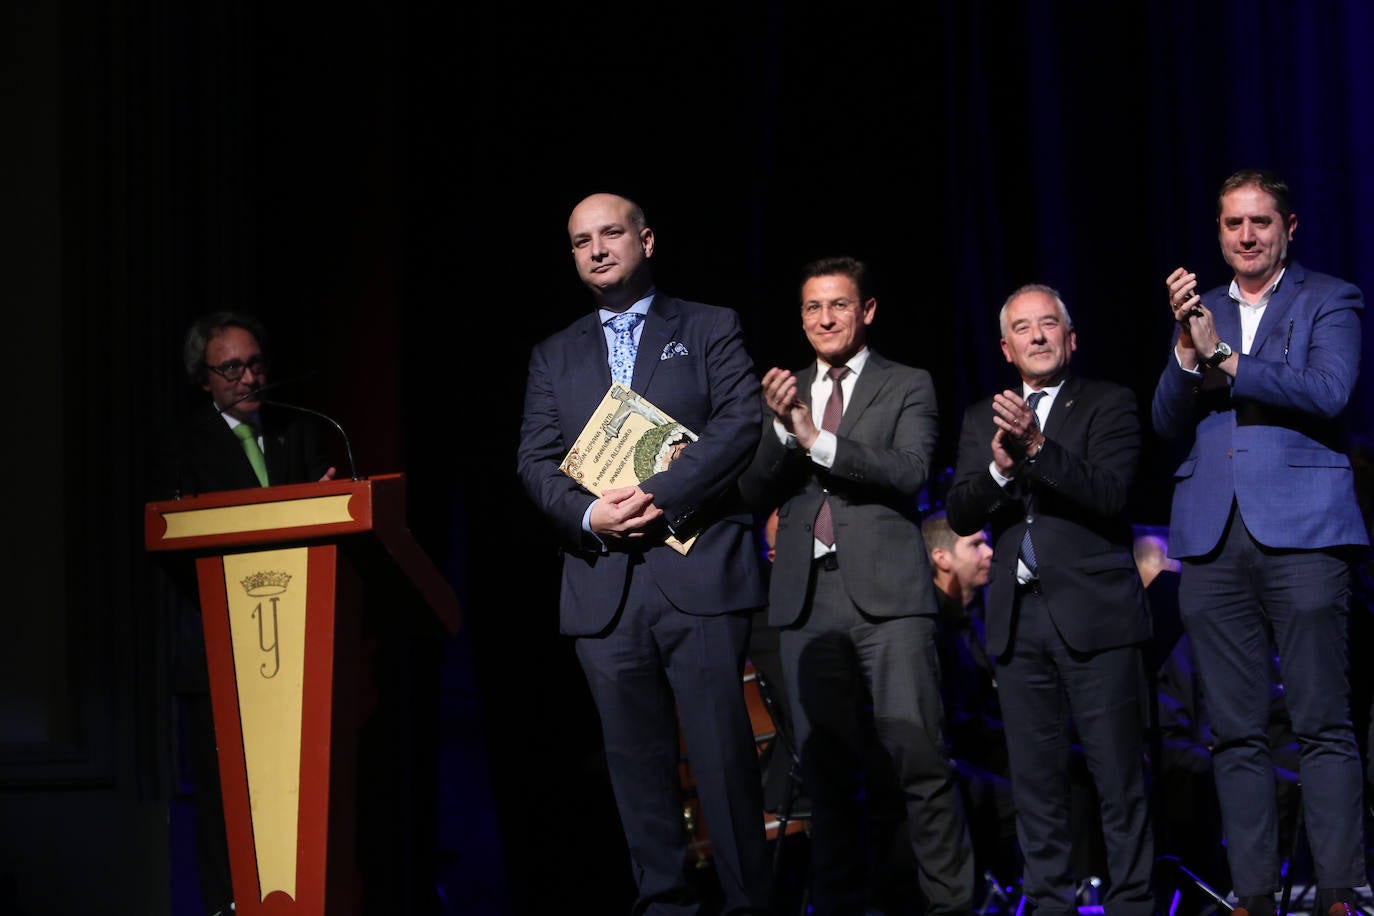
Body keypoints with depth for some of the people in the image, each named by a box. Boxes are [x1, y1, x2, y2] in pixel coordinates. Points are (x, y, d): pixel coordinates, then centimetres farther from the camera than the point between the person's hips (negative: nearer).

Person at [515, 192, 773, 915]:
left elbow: (739, 423, -4)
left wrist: (659, 496, -16)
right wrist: (588, 515, -11)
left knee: (722, 748, -7)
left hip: (696, 570, -3)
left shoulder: (710, 329, 10)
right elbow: (535, 461, 10)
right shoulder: (554, 357, 19)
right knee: (635, 759, 3)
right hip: (603, 582, 3)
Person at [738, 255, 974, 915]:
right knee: (826, 767, 7)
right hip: (806, 597, 4)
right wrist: (782, 430, -10)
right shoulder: (783, 394, 16)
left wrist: (820, 440, -17)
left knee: (919, 759, -10)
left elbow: (910, 469, -10)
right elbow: (756, 493, 7)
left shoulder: (907, 387, 7)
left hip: (885, 591, -4)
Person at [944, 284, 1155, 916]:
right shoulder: (981, 419, 16)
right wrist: (999, 467, -15)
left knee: (1119, 779, -4)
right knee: (1036, 781, 6)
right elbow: (959, 516, 6)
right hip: (1019, 620, 4)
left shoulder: (1108, 404, 4)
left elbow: (1111, 493, -11)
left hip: (1094, 614, -4)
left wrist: (1038, 448, -23)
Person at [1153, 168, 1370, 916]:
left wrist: (1224, 358, -12)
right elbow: (1169, 424, 10)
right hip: (1212, 537, 4)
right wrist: (1187, 349, -6)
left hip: (1299, 529, -4)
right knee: (1236, 733, 3)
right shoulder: (1199, 310, 19)